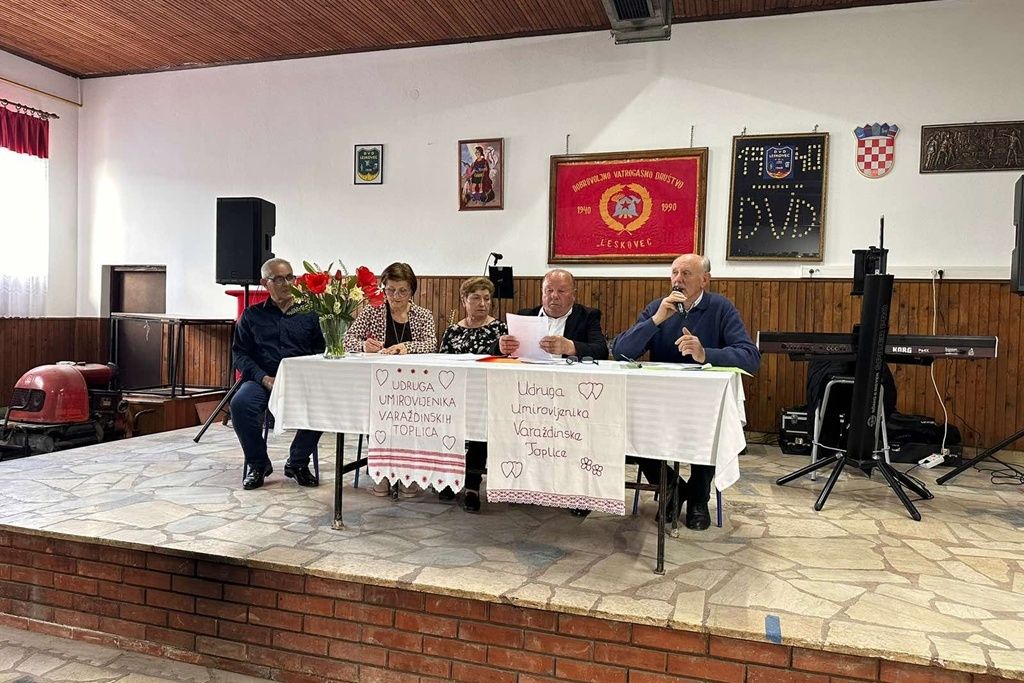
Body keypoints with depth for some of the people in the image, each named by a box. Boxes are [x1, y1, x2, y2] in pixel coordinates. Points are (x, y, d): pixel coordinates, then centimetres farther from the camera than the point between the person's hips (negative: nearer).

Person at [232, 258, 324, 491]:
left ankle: (297, 463, -6)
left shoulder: (309, 313, 14)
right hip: (262, 380, 1)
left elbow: (321, 350, 7)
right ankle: (257, 463, -6)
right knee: (240, 403, -31)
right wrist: (264, 378, -9)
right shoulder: (252, 315, 15)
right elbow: (240, 354, 7)